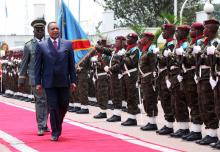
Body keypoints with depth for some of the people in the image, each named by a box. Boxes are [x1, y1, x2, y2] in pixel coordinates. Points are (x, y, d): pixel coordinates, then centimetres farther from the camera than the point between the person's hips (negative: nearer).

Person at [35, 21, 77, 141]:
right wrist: (38, 82, -3)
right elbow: (38, 66, 3)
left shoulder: (67, 44, 6)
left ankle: (57, 125, 31)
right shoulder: (41, 46, 2)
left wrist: (73, 81, 2)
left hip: (64, 82, 2)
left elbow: (71, 64, 7)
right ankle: (55, 132, 5)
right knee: (53, 107, -3)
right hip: (49, 82, -2)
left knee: (64, 105, 6)